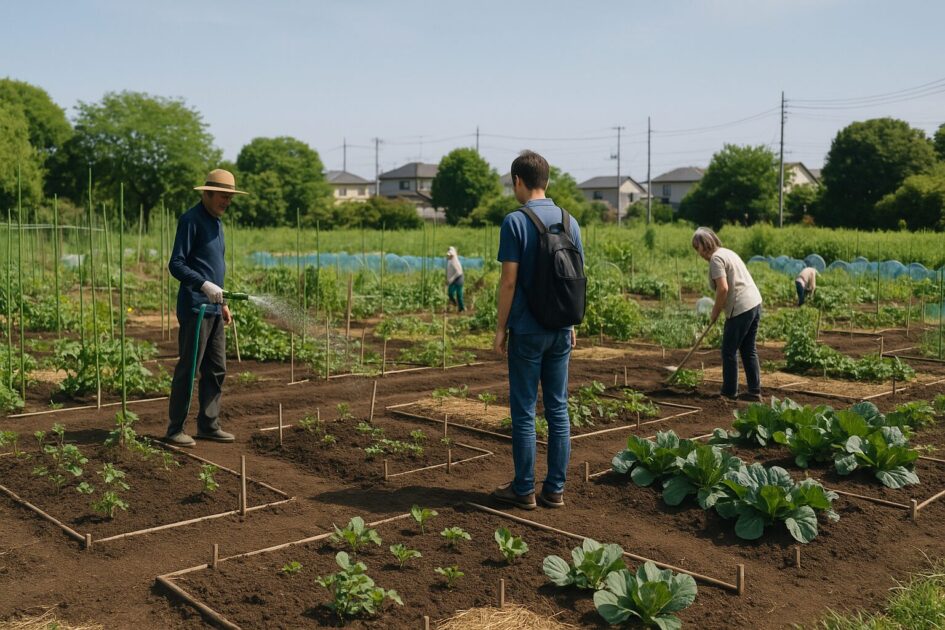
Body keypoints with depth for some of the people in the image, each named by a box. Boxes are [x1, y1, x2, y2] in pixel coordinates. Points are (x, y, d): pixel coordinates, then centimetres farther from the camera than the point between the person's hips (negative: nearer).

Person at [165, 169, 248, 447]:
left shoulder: (217, 221, 17)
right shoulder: (191, 220, -9)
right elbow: (176, 265, -15)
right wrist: (205, 285, -26)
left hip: (213, 309, 9)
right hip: (194, 308, -9)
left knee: (216, 369, 10)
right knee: (188, 369, -5)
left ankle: (208, 425, 18)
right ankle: (175, 429, 4)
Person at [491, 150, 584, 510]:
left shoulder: (515, 221, -10)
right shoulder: (569, 221, 6)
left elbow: (509, 280, -13)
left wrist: (500, 328, -5)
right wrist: (570, 324, 17)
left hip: (527, 331, -5)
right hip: (560, 330, 5)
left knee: (524, 411, 3)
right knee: (558, 409, 9)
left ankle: (524, 490, 10)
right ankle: (555, 489, 15)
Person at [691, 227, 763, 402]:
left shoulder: (716, 258, -11)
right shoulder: (727, 252, 18)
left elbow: (723, 288, -21)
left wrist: (715, 312, -8)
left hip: (741, 309, -10)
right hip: (755, 303, 10)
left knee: (729, 351, 2)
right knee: (749, 350, 14)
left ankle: (729, 392, 10)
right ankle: (754, 392, 17)